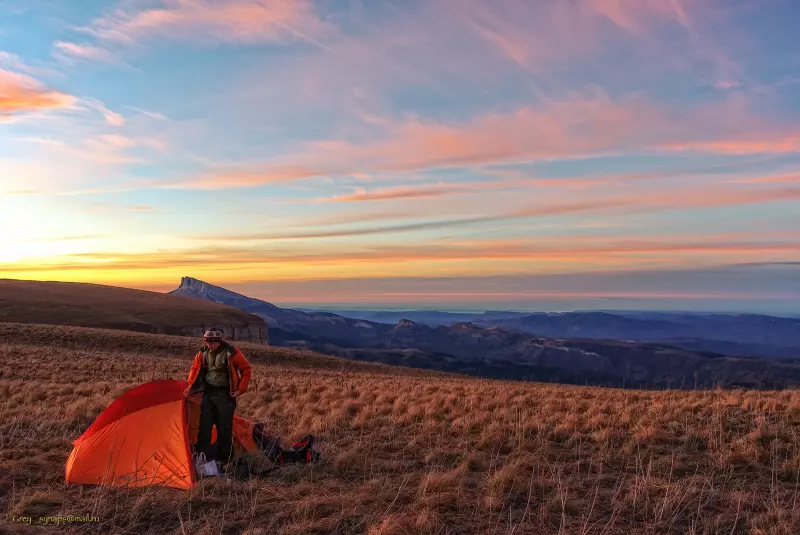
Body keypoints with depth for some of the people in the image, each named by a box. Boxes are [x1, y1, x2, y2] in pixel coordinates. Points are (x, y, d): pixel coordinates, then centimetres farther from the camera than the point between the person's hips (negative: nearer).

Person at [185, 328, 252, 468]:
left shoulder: (231, 352, -14)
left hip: (225, 394, -4)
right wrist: (189, 387, 8)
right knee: (204, 426, 3)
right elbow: (195, 369, 16)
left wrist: (240, 390, -8)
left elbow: (246, 370, -5)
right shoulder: (203, 352, 1)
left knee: (224, 428, 0)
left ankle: (225, 461, 12)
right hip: (208, 392, 4)